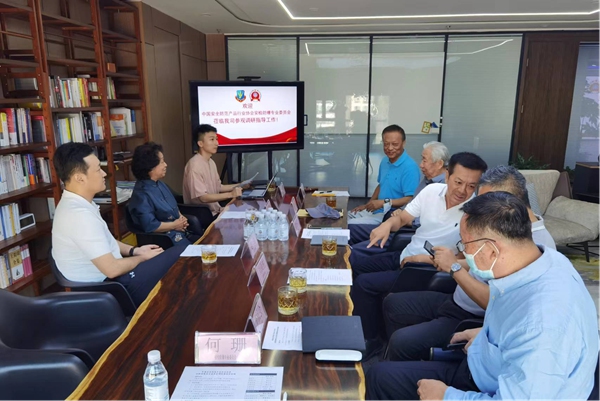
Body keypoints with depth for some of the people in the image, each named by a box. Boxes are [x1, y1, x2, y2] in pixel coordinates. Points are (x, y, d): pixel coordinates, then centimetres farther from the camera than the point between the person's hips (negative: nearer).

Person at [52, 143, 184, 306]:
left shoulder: (76, 204, 3)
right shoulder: (80, 215, -29)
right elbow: (112, 269, -27)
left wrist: (134, 250, 4)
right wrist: (142, 258, -10)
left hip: (107, 275, 9)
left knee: (176, 252, 11)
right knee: (180, 254, -4)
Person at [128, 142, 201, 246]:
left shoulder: (160, 184, 9)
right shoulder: (141, 194, -20)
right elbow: (150, 226, -26)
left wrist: (181, 218, 0)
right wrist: (175, 225, -14)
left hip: (179, 230, 9)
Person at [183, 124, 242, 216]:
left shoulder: (211, 162, 10)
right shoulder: (195, 165, -19)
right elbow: (202, 197, -23)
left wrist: (238, 186, 6)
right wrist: (231, 194, -27)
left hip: (215, 211, 8)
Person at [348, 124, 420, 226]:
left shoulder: (410, 167, -19)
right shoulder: (385, 161, 8)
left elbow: (410, 199, -23)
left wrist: (385, 202, -27)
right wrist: (367, 205, 12)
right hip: (377, 210, 8)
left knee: (351, 225, -20)